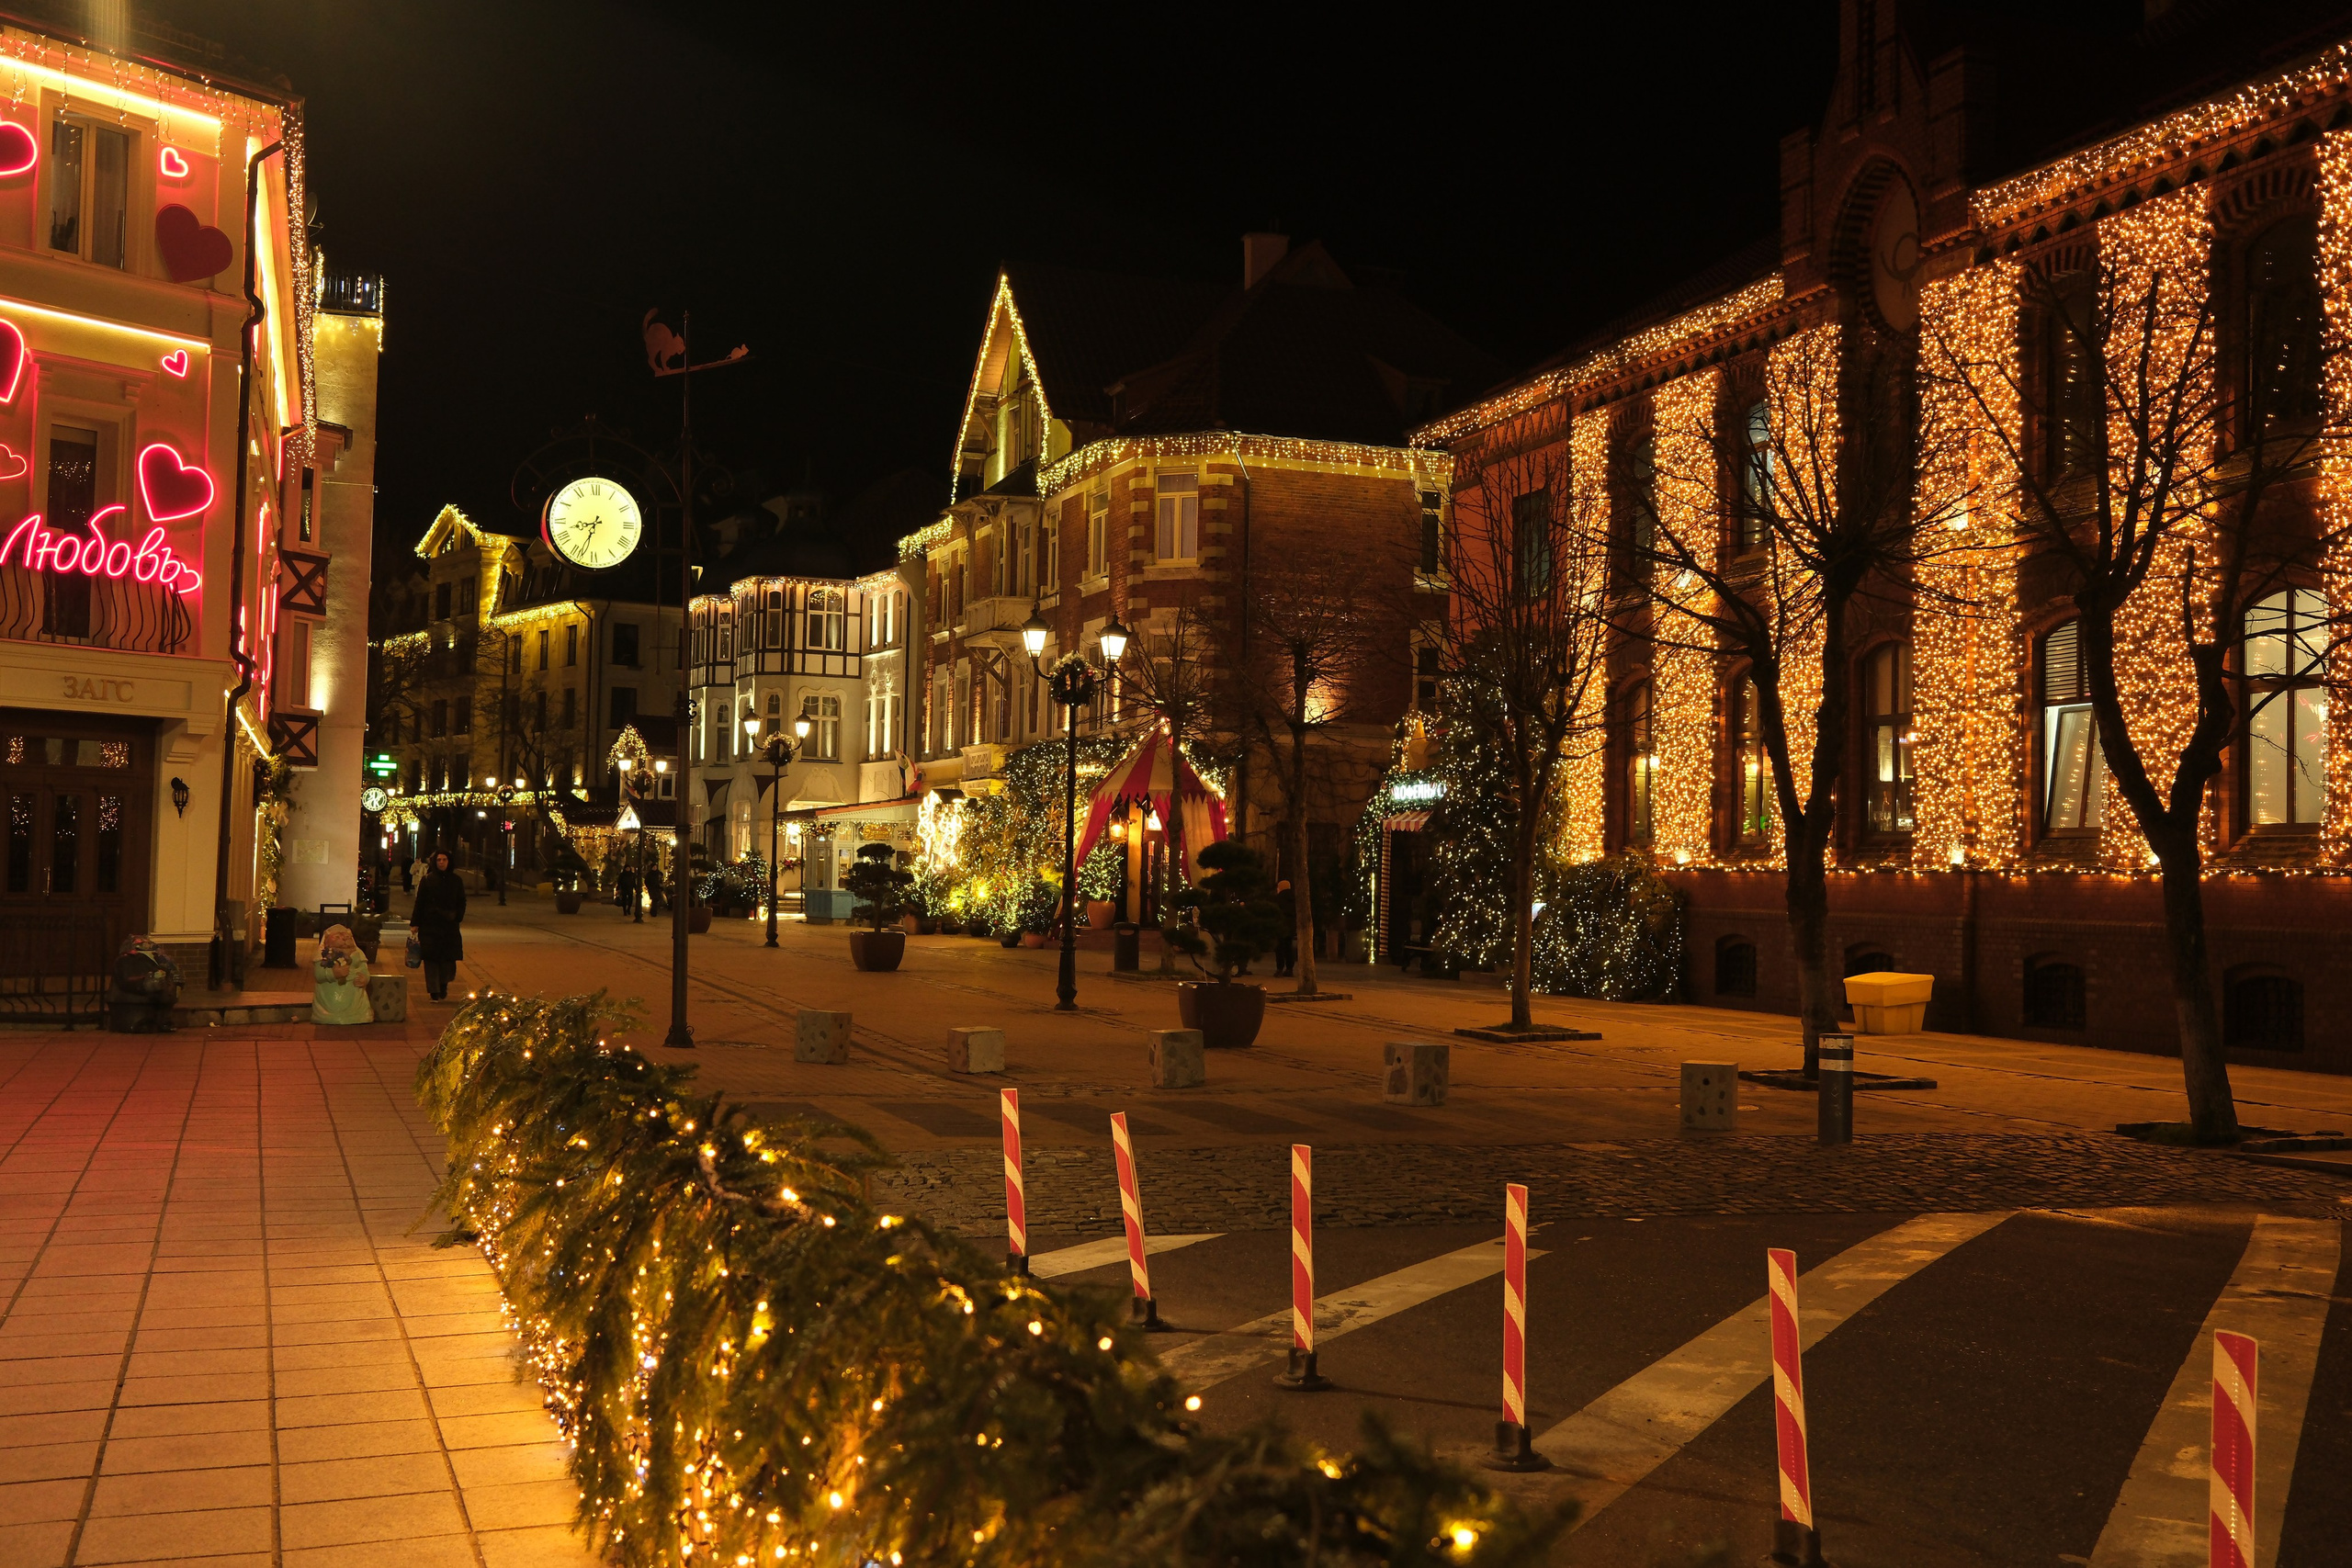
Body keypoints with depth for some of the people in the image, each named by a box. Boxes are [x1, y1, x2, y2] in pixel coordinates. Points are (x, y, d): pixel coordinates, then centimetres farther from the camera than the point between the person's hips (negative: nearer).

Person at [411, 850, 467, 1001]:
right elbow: (419, 902, 2)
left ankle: (443, 986, 21)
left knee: (448, 959, -1)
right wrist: (415, 923, -2)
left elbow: (462, 903, 11)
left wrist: (456, 917, -4)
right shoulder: (427, 880, 1)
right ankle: (434, 992, 2)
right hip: (430, 925, -1)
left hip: (450, 925, 1)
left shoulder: (456, 880, 6)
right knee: (431, 960, -2)